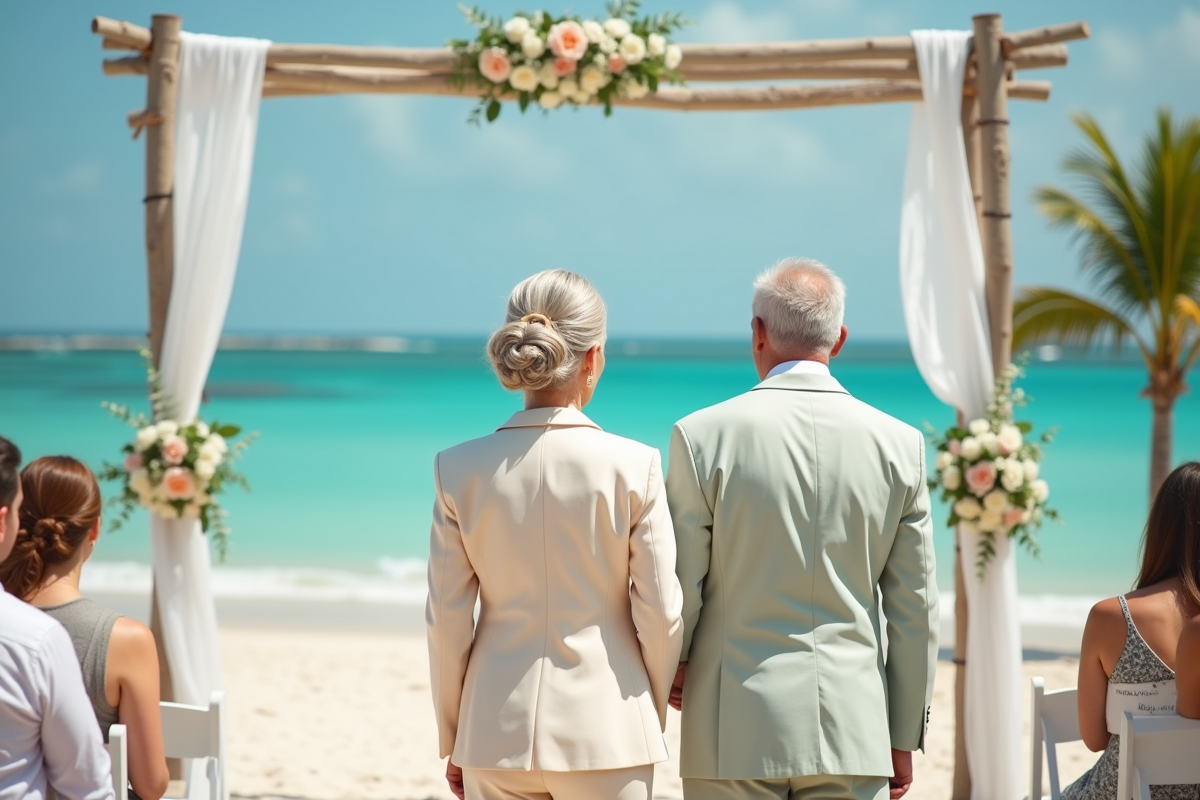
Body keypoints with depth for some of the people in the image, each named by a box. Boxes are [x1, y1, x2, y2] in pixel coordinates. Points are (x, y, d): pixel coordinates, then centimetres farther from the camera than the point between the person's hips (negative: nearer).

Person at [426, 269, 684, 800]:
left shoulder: (460, 469, -5)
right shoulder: (632, 466, -10)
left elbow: (447, 618, -1)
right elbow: (660, 613, -6)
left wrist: (452, 738, 11)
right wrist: (651, 718, 10)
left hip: (497, 730, 2)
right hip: (606, 732, -2)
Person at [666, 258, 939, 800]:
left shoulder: (703, 435, -7)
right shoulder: (899, 444, 0)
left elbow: (677, 587, -3)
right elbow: (914, 610, 4)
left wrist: (673, 664, 17)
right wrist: (904, 738, 12)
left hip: (737, 729, -2)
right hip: (853, 732, 2)